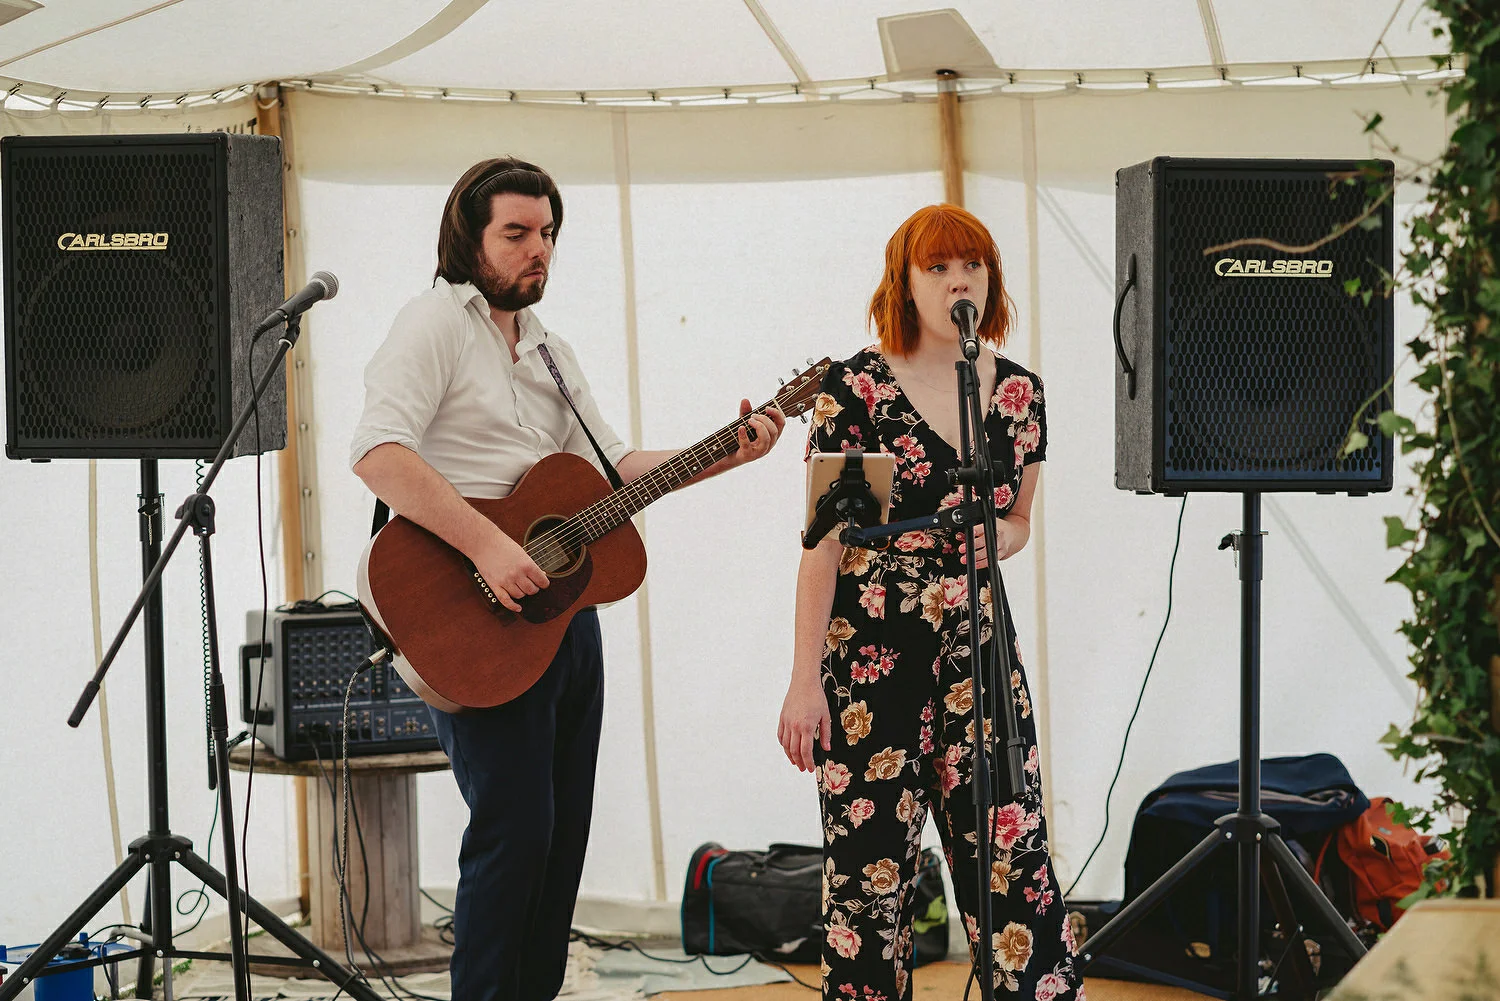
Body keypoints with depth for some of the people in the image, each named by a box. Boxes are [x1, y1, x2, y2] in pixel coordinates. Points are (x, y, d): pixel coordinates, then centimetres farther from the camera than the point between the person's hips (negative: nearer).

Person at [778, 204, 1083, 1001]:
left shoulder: (1019, 391, 8)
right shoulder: (855, 387, -5)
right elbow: (822, 541, -5)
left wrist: (1000, 537, -5)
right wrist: (804, 680, -8)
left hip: (977, 640, 3)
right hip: (870, 646, -3)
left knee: (1011, 847, -2)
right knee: (871, 857, 0)